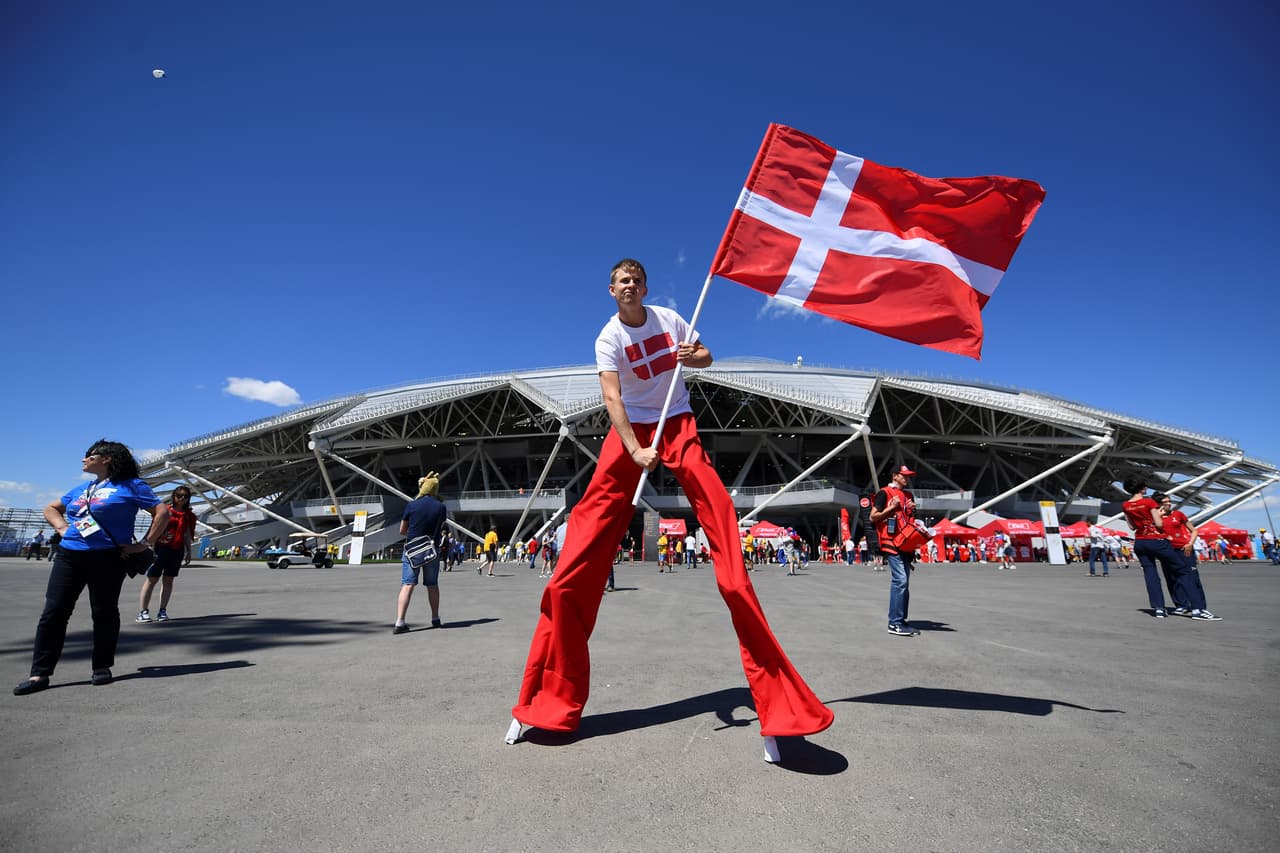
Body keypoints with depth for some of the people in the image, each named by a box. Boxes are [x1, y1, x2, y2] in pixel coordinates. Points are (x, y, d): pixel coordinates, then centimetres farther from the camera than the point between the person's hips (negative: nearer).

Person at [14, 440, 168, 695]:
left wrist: (145, 544, -9)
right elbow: (50, 508, 32)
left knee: (104, 614, 2)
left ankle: (102, 667, 13)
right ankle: (39, 674, 9)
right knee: (53, 612, 2)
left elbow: (162, 512, -7)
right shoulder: (81, 489, 19)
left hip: (107, 559, -6)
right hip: (68, 556, 6)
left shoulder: (130, 486, -2)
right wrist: (61, 527, 11)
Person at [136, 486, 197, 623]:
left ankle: (162, 611, 12)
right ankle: (142, 612, 1)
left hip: (177, 551, 4)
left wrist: (188, 553, 14)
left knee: (168, 580, 7)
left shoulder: (188, 516, 11)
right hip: (161, 548, -4)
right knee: (151, 579, -2)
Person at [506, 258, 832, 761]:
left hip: (678, 423, 2)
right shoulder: (608, 338, -3)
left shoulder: (669, 319, 6)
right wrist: (635, 450, -30)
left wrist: (690, 356, -8)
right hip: (631, 429, -1)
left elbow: (705, 357, 16)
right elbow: (612, 397, -15)